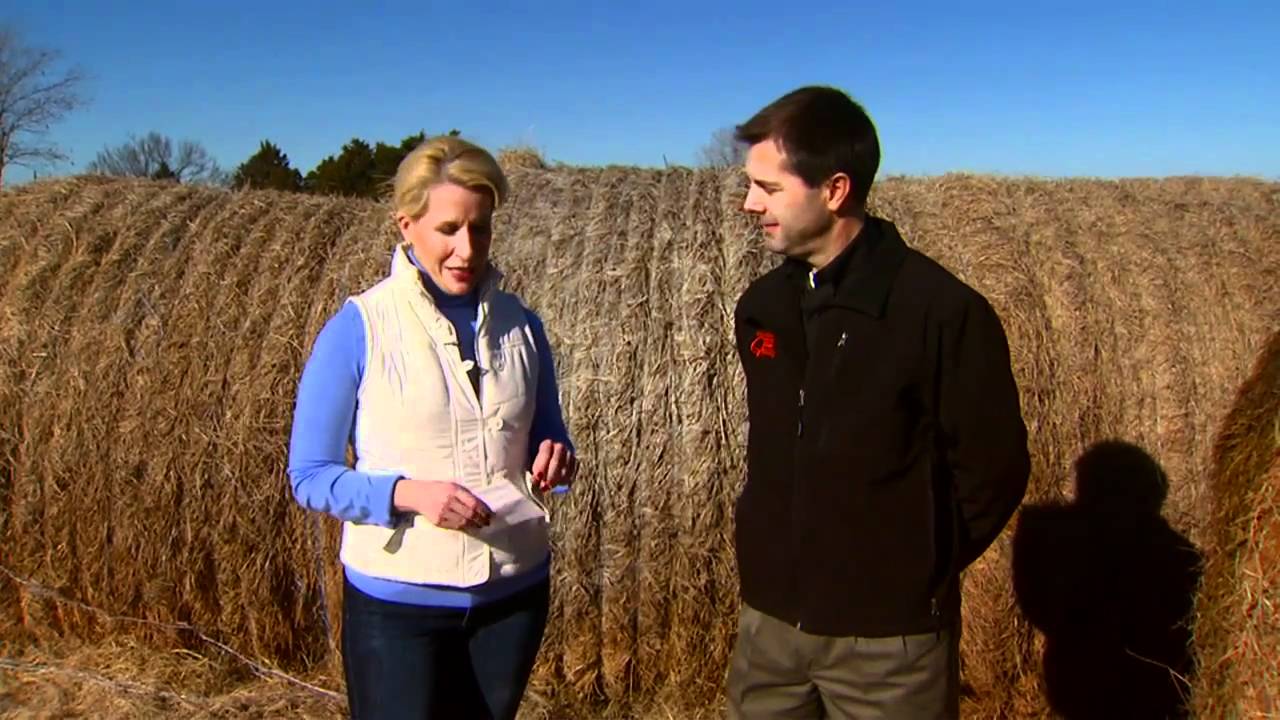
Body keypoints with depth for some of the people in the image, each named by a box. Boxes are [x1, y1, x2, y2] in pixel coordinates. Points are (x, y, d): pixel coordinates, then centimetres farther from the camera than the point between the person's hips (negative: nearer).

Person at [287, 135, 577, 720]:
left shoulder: (520, 325, -1)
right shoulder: (358, 329, -11)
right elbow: (310, 475, -9)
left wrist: (556, 460, -13)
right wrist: (408, 493, -25)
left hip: (514, 592, 4)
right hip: (399, 600, -4)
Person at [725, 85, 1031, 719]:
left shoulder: (944, 311, -17)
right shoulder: (759, 306, 1)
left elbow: (993, 472, -10)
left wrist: (912, 574, -2)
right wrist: (776, 556, 10)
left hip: (888, 634, -5)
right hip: (769, 618, 5)